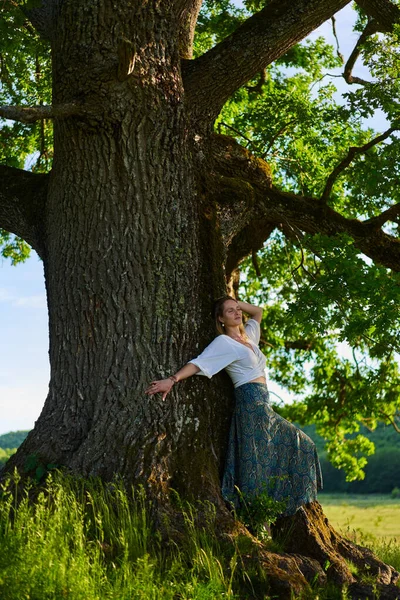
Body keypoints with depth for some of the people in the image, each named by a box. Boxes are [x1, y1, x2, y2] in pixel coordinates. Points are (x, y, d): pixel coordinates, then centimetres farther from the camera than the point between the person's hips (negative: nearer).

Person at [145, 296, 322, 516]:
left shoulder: (248, 335, 18)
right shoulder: (223, 342, -5)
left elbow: (258, 312, 34)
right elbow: (199, 362, -16)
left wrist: (237, 303, 18)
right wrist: (172, 379, -28)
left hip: (263, 403, 9)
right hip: (251, 400, -9)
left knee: (297, 444, 12)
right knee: (257, 456, -12)